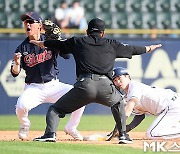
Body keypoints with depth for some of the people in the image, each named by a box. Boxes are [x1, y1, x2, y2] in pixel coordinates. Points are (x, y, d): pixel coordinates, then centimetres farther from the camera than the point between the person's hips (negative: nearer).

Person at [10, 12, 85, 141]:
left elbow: (66, 55, -14)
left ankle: (71, 128, 7)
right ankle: (25, 125, 6)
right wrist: (16, 64, -26)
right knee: (21, 106, -32)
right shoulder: (22, 48, 1)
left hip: (53, 86, 1)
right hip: (33, 88, -1)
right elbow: (15, 73, -3)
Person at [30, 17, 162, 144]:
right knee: (118, 103, 35)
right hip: (105, 86, 2)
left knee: (55, 109, 9)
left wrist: (42, 43, 52)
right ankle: (123, 135, 26)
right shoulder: (111, 45, 22)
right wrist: (148, 49, 53)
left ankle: (50, 133, -15)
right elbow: (131, 49, 35)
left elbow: (59, 44, 33)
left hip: (84, 85, -2)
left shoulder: (77, 42, 20)